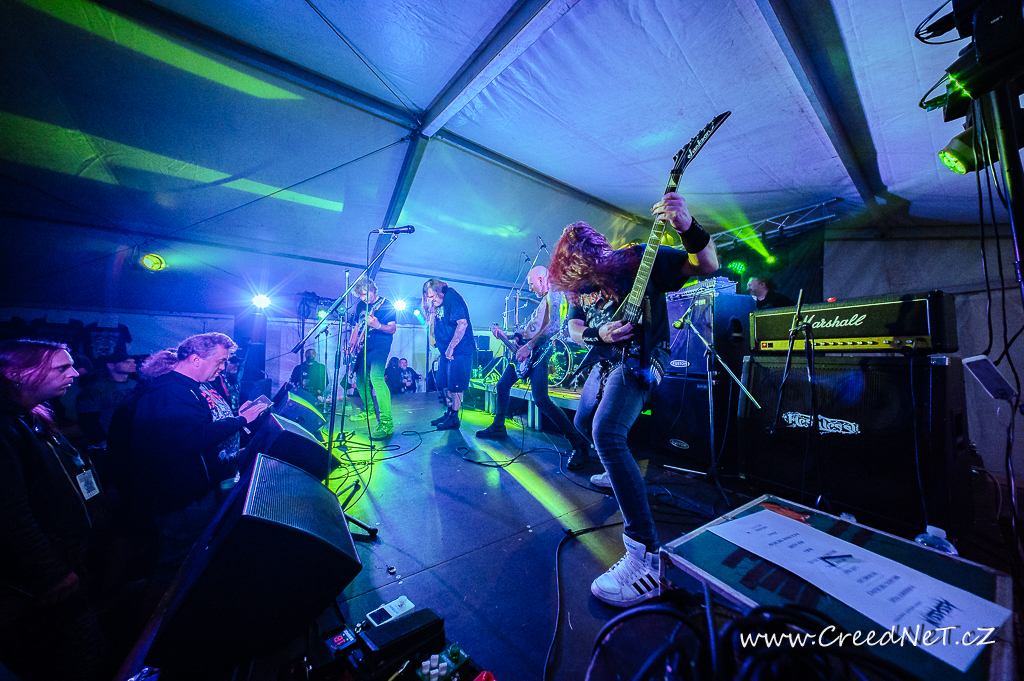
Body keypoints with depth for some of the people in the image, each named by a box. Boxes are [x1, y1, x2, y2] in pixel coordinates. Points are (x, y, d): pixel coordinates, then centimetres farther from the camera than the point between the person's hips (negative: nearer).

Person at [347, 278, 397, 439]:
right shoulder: (360, 306, 14)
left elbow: (393, 329, -11)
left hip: (379, 347, -8)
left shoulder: (386, 305, -5)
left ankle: (386, 422, -29)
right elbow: (357, 326, 23)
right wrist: (352, 344, 13)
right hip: (364, 348, 8)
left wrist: (377, 325, -28)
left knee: (376, 377, -27)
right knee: (361, 379, 11)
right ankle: (369, 411, 34)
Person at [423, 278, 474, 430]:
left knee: (454, 385, -4)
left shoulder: (452, 299, -13)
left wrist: (451, 348, -22)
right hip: (445, 351, 9)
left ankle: (454, 418, 7)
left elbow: (462, 324, -24)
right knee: (444, 384, 14)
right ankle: (449, 412, 28)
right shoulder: (436, 305, 14)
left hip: (459, 351, -9)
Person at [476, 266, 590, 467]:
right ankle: (498, 427, 34)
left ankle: (579, 443, -10)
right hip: (524, 351, 11)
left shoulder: (554, 294, -6)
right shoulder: (543, 300, 25)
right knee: (502, 386, 16)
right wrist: (505, 335, 21)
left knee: (542, 401, -18)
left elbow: (554, 325, -24)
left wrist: (529, 346, -23)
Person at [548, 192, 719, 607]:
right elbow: (573, 328, 10)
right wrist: (598, 334, -12)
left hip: (638, 361, -8)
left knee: (606, 433, -28)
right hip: (604, 362, 8)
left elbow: (708, 265, -14)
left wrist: (688, 227, -34)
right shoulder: (581, 284, 6)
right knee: (584, 423, 20)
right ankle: (618, 473, 49)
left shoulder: (639, 259, -11)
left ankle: (645, 557, -22)